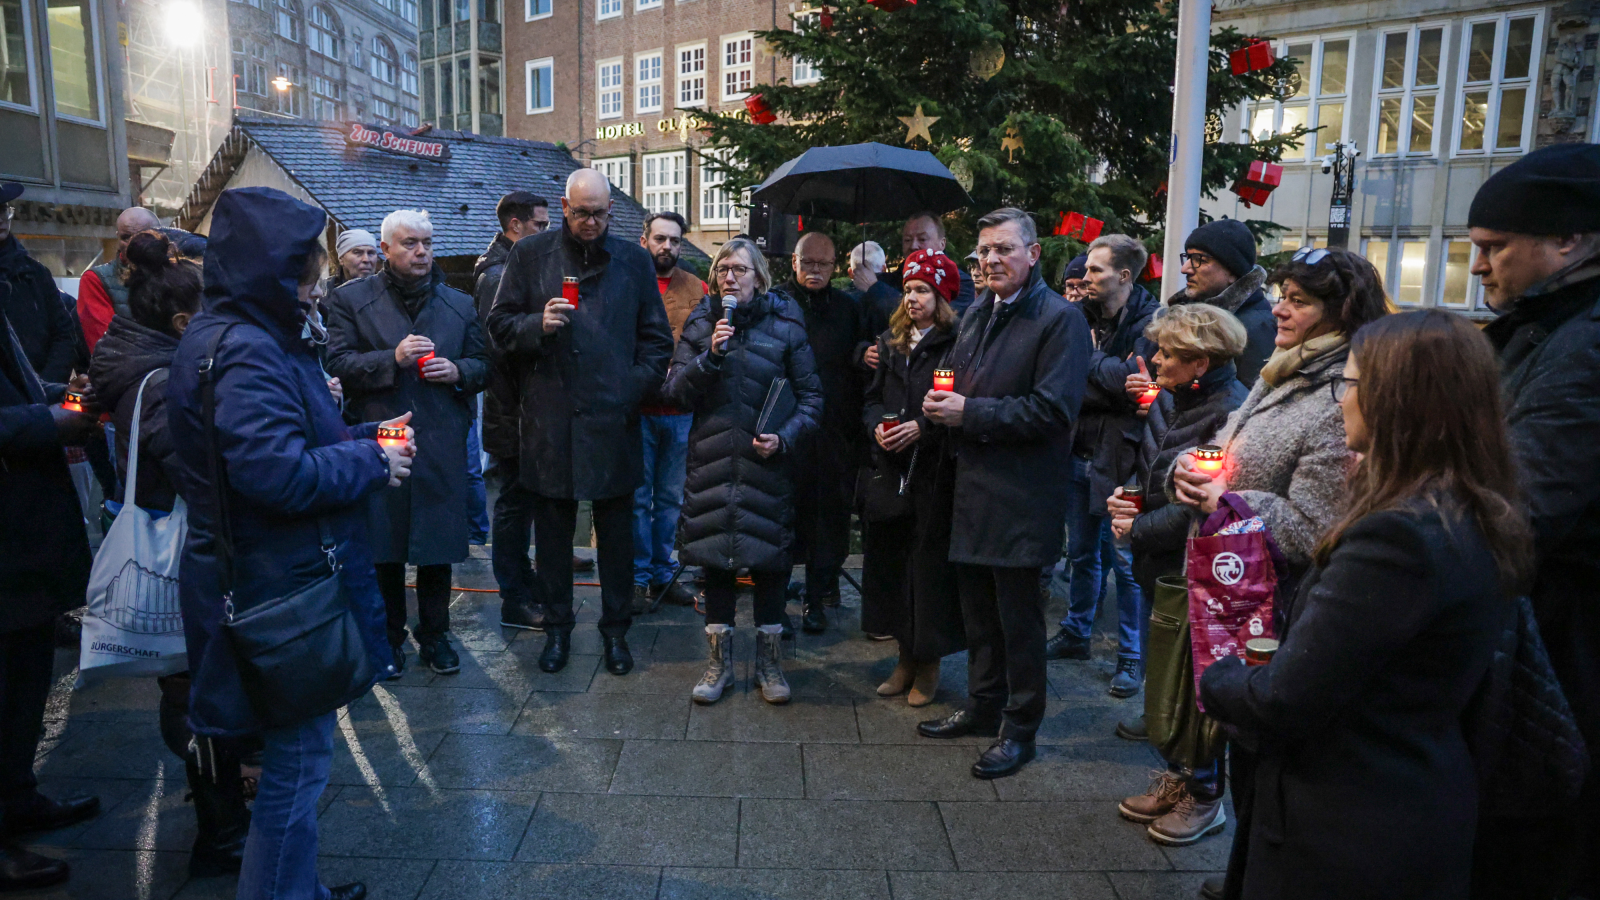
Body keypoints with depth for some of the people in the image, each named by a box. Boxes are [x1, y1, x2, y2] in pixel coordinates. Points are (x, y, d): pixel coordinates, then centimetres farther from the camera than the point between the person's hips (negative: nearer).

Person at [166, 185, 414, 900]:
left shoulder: (225, 335, 12)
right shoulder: (246, 352, -22)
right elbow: (279, 472, -30)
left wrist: (361, 437, 6)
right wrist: (370, 461, -16)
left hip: (266, 576, 11)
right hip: (280, 585, -11)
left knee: (295, 754, 22)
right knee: (297, 761, 2)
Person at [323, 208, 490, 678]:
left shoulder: (459, 305, 12)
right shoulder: (351, 300, 5)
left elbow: (483, 365, 16)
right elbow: (337, 362, -3)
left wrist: (458, 371, -6)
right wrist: (392, 359, -17)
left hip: (441, 442, 2)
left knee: (439, 543, 6)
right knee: (383, 544, 5)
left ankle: (434, 634, 21)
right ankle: (389, 636, 21)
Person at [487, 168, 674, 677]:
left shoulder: (633, 260, 8)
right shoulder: (529, 256, 6)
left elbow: (657, 338, 10)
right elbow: (499, 325, 6)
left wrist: (634, 391, -2)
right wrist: (538, 324, -14)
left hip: (613, 420, 0)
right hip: (549, 420, 0)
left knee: (616, 530, 7)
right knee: (553, 529, 9)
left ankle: (616, 630, 21)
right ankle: (557, 628, 23)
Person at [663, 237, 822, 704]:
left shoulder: (784, 324, 2)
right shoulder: (700, 323, 7)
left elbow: (811, 397, 3)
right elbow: (675, 391, 0)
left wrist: (784, 437, -12)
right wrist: (711, 355, -14)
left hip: (767, 463, -1)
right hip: (712, 462, 1)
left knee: (770, 559, 3)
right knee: (715, 558, 6)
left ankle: (769, 659, 21)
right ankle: (719, 660, 21)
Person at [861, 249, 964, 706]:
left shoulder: (956, 344, -6)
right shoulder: (891, 342, 13)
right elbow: (872, 398, 15)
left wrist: (922, 427, -19)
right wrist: (877, 426, -4)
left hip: (934, 473, -6)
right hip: (890, 471, 6)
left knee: (929, 564, 1)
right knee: (889, 561, 9)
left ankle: (928, 663, 17)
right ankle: (906, 656, 24)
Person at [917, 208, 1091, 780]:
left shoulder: (1060, 319, -11)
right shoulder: (977, 314, 14)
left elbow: (1051, 410, -19)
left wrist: (970, 413, -19)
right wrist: (940, 403, 3)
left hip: (1022, 494, -8)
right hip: (973, 485, 8)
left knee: (1019, 615, 3)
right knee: (978, 609, 18)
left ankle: (1020, 728, 19)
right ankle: (983, 707, 34)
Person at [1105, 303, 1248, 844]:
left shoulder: (1230, 413, -20)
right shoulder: (1168, 399, 7)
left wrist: (1139, 530, -16)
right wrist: (1124, 496, 0)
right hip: (1157, 562, 8)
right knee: (1160, 672, 17)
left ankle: (1204, 792, 24)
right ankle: (1176, 775, 35)